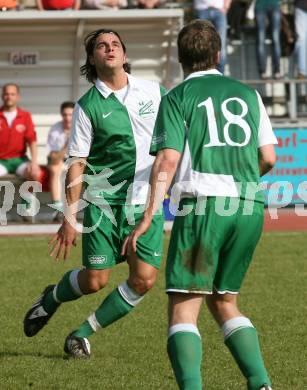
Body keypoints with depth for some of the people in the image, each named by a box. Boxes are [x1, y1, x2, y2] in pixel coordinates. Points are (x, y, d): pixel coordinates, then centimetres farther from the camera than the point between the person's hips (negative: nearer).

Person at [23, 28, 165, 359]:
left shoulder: (153, 91, 5)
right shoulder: (88, 106, -3)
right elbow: (77, 163, -4)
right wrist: (70, 216, -8)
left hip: (146, 201, 3)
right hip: (103, 201, -3)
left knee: (144, 279, -8)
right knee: (95, 279, -6)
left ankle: (84, 333, 11)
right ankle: (52, 298, 30)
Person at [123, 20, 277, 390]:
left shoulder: (176, 98, 4)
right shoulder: (248, 94, 16)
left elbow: (167, 160, -7)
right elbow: (268, 157, 13)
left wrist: (148, 217, -10)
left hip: (202, 205, -4)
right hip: (249, 208, 5)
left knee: (183, 307, -4)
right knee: (223, 302, 18)